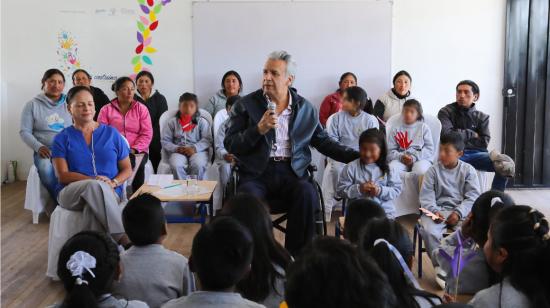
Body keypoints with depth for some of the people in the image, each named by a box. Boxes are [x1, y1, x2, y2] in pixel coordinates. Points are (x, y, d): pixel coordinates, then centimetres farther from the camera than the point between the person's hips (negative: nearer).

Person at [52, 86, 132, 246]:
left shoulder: (111, 133, 13)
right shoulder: (62, 138, 10)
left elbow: (127, 169, 14)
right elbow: (62, 175, -1)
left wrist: (113, 183, -10)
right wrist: (93, 180, -18)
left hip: (109, 193, 1)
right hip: (72, 193, -1)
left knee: (93, 207, -37)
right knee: (95, 187, -37)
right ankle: (123, 236, -39)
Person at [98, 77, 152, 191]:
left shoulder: (141, 109, 12)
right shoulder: (106, 110, 12)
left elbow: (147, 134, 4)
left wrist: (134, 149, -10)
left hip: (137, 151, 0)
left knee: (136, 164, -34)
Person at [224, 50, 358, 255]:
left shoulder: (305, 108, 12)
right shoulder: (246, 105, 5)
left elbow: (322, 141, 17)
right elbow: (230, 145, 1)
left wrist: (356, 156, 6)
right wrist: (259, 129, -14)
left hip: (291, 171, 2)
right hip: (257, 172, -1)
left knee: (307, 194, -29)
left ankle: (297, 258, -13)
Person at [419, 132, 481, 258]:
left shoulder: (468, 170, 6)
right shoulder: (433, 170, 7)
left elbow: (473, 196, -2)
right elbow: (426, 196, 0)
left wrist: (458, 213, -17)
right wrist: (434, 211, -20)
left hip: (461, 211, 0)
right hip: (438, 210, 0)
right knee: (429, 232, -29)